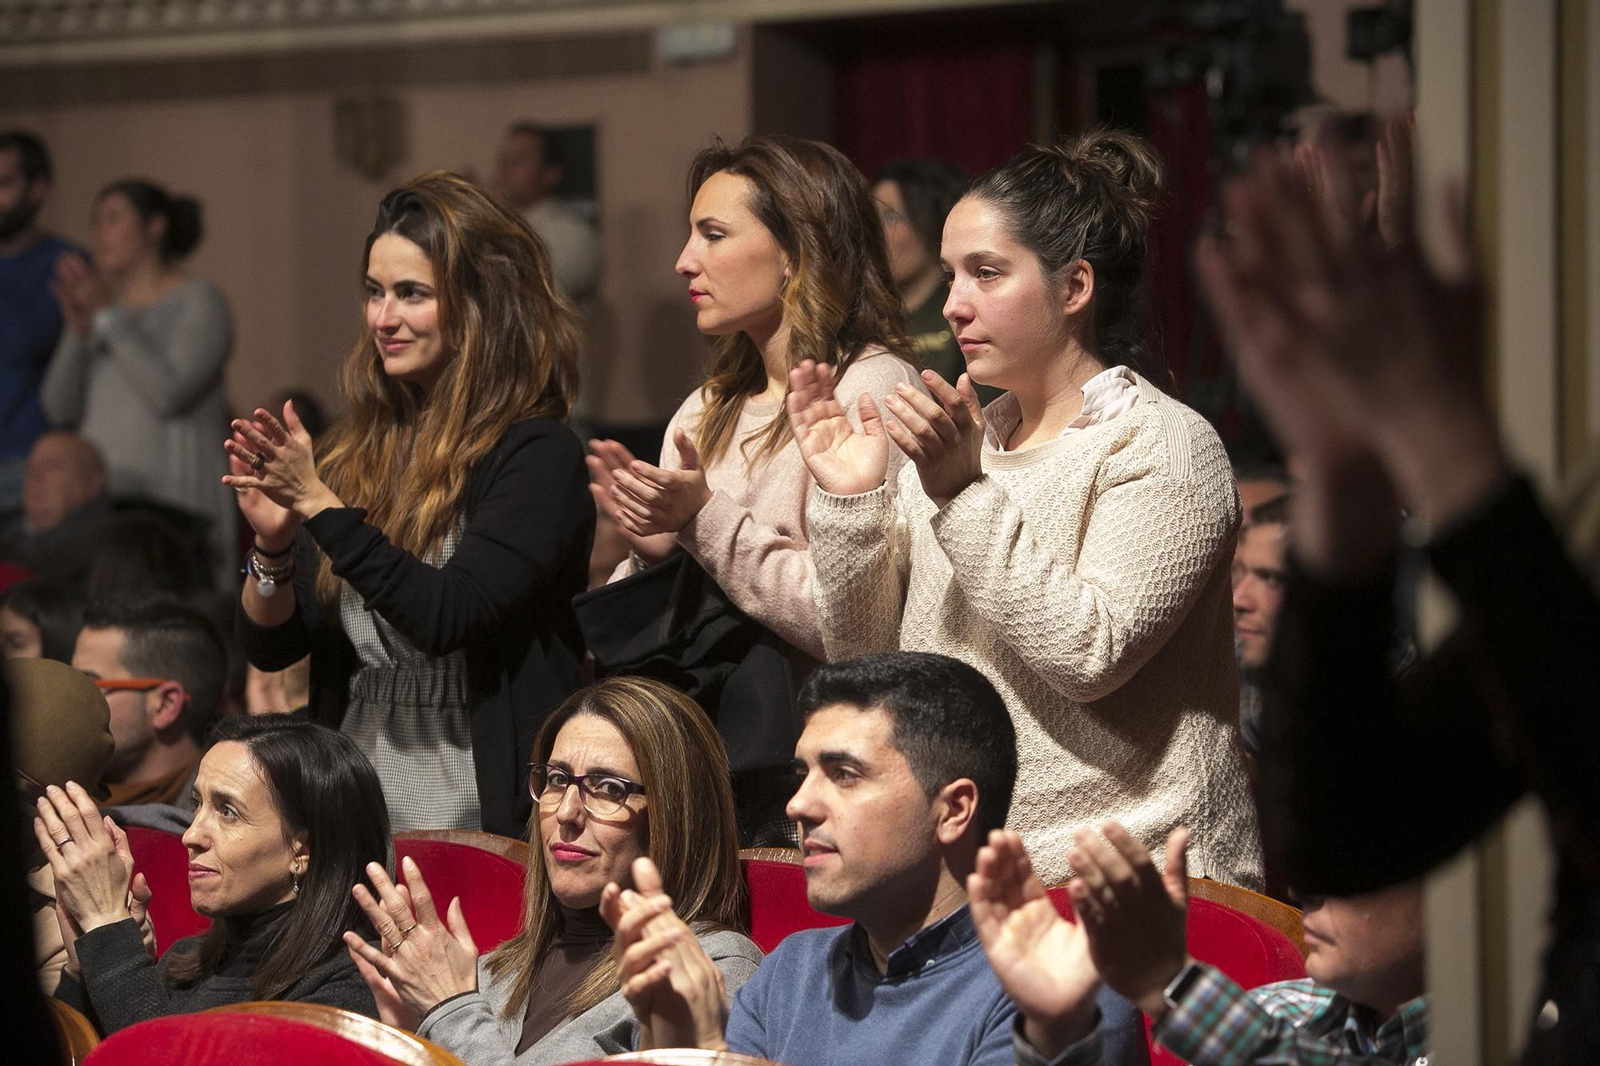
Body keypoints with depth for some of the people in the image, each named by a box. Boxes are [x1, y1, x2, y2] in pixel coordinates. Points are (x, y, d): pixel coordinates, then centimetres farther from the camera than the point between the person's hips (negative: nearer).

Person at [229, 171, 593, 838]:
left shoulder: (537, 454, -5)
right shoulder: (358, 451, 12)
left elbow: (449, 618, -17)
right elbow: (269, 647, 14)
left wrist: (318, 504, -15)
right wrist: (272, 544, -5)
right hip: (351, 802, 5)